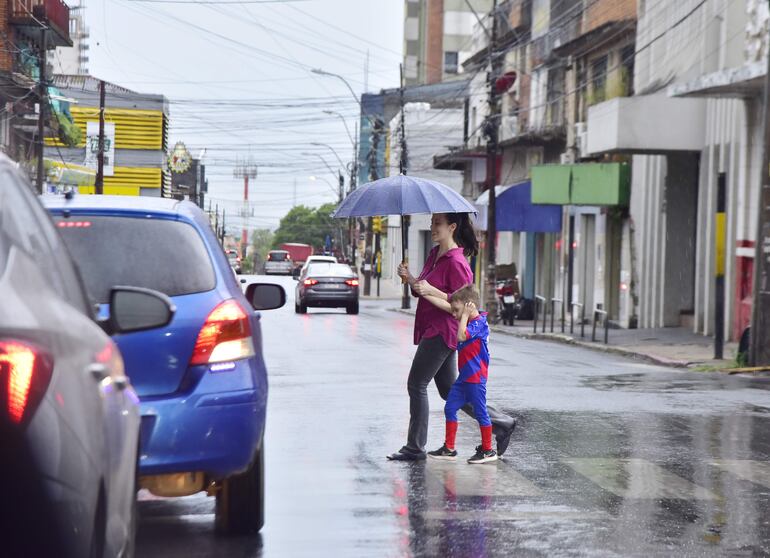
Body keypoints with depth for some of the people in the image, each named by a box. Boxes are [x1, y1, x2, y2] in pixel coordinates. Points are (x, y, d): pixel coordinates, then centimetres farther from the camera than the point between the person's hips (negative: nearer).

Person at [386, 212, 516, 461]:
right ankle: (501, 424, 21)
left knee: (416, 384, -6)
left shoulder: (456, 263, -16)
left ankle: (415, 448, 2)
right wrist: (409, 278, 1)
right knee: (449, 389, 14)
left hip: (442, 332, -10)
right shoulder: (434, 254, 13)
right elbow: (422, 291, 20)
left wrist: (431, 290, -27)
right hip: (431, 330, 10)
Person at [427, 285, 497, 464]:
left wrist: (464, 316, -19)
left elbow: (461, 336, -30)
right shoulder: (470, 322, 12)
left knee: (480, 412, 0)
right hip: (464, 376, 10)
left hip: (476, 377, -10)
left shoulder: (479, 322, -16)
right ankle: (449, 448, 13)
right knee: (449, 408, 8)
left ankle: (487, 450, 10)